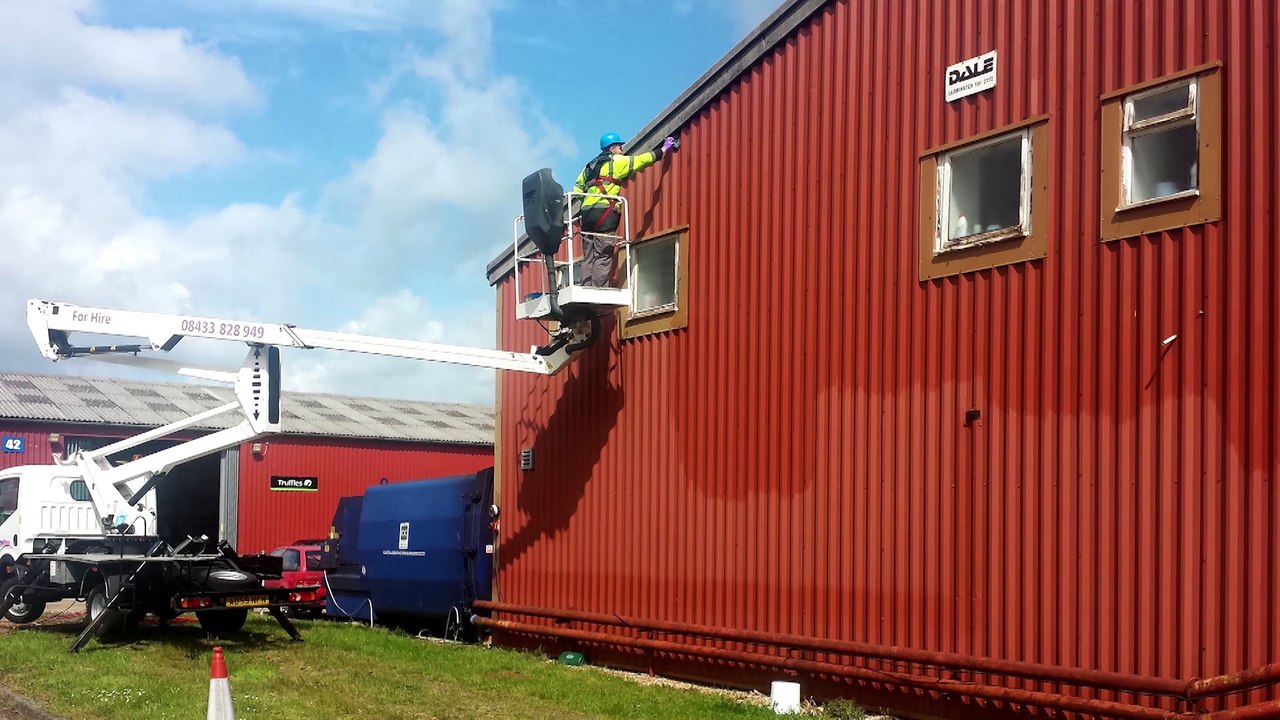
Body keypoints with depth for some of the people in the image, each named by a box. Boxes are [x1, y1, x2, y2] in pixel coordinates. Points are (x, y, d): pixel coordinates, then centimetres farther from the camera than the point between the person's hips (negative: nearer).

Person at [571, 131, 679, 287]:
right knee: (603, 257, -10)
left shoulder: (590, 166, 25)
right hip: (605, 213, -7)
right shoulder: (616, 162, 5)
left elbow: (577, 189, 19)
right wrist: (664, 149, 16)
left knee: (589, 258, 4)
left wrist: (577, 213, 18)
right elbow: (642, 160, 6)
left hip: (587, 212, 7)